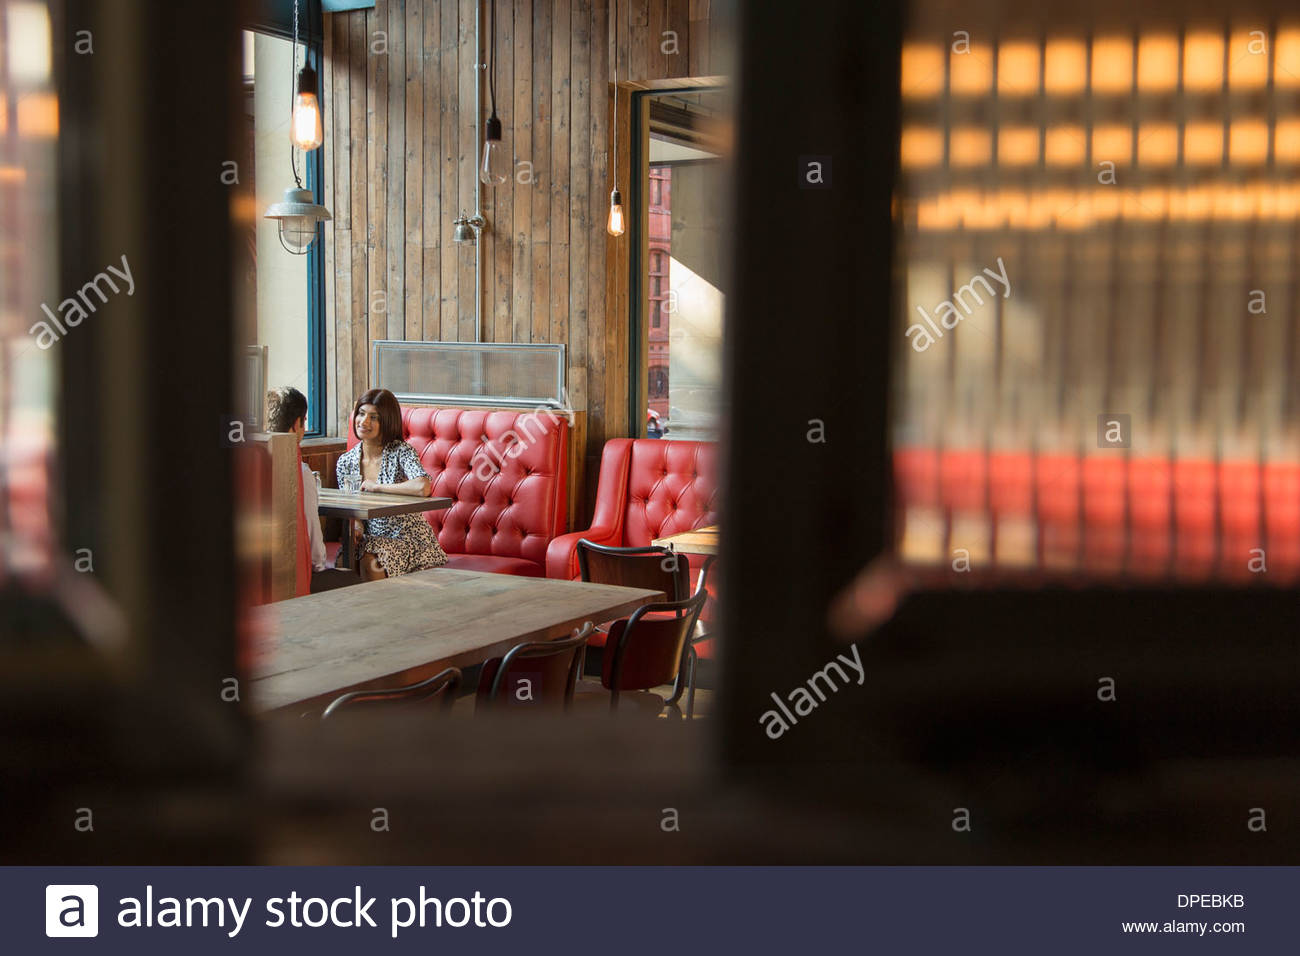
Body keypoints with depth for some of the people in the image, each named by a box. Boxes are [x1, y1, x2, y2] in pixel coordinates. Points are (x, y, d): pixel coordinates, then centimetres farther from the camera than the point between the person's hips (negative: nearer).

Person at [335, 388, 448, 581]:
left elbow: (422, 487, -33)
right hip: (370, 540, 4)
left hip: (407, 538, -4)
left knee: (372, 564, -30)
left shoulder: (402, 452, -12)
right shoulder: (345, 462, 4)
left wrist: (376, 487, -21)